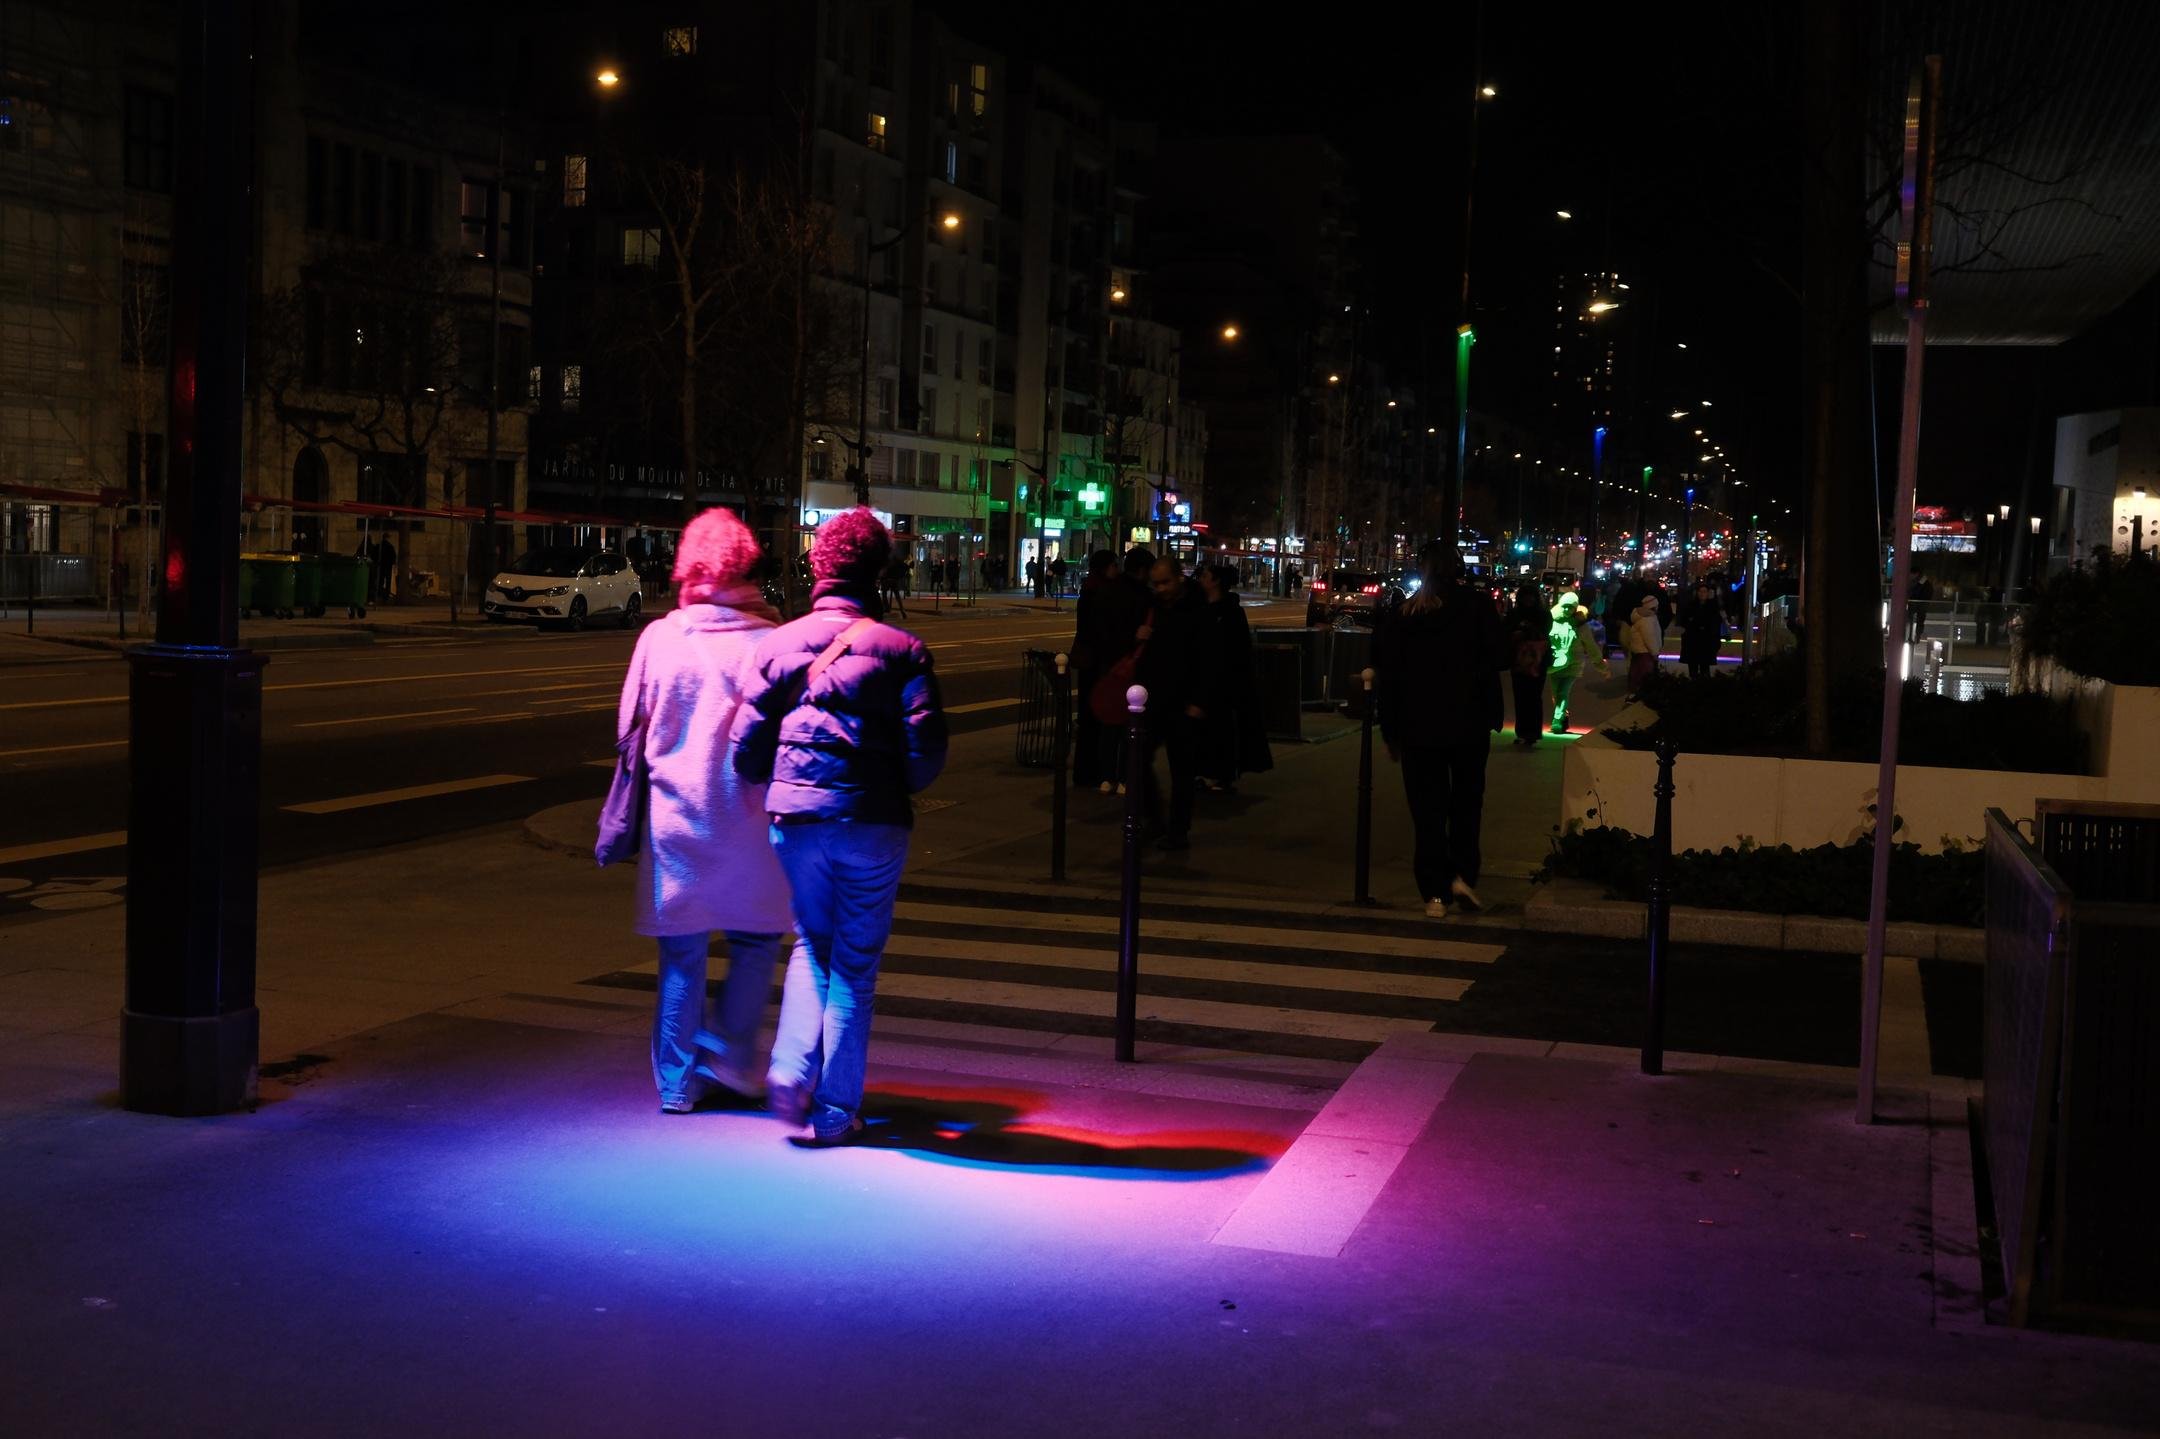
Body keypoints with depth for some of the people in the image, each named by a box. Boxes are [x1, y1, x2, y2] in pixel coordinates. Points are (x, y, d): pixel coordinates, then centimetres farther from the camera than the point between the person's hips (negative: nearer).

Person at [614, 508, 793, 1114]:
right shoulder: (769, 641, -10)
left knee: (681, 951, 11)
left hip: (674, 815, 2)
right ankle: (730, 1050, 10)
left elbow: (629, 726, 4)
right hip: (746, 815, -2)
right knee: (756, 937, 17)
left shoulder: (659, 637, -3)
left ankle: (679, 1079, 17)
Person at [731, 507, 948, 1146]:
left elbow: (747, 748, 2)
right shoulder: (902, 650, -5)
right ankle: (835, 1111, 12)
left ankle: (791, 1072, 4)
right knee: (855, 964, 9)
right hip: (873, 824, -2)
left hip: (794, 820, 2)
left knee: (812, 946, 22)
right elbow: (927, 751, -8)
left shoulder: (777, 644, 2)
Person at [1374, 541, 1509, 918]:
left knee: (1427, 807, 7)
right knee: (1466, 800, 15)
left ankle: (1435, 892, 6)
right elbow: (1500, 657, -10)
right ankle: (1463, 874, 2)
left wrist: (1391, 732, 8)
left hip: (1418, 727, 1)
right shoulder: (1477, 605, -7)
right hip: (1470, 724, -1)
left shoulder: (1402, 615, 0)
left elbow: (1387, 675, 1)